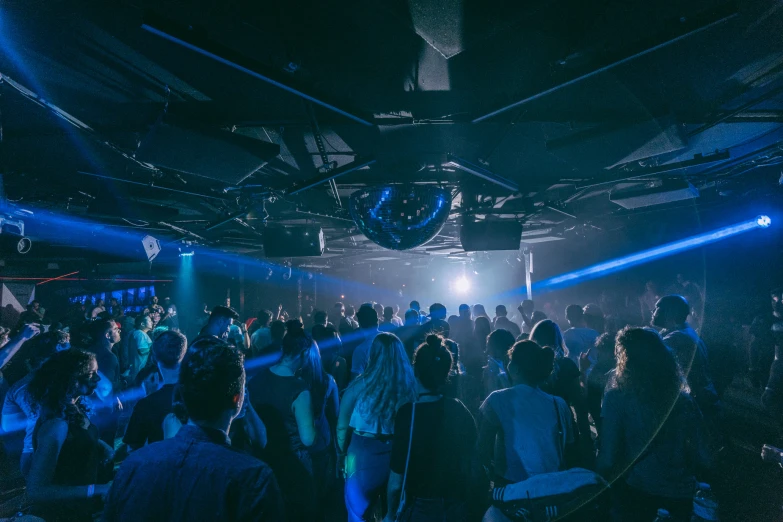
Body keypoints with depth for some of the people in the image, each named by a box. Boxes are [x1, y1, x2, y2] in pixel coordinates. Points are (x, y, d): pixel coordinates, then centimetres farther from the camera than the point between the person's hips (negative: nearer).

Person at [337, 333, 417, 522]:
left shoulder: (361, 385, -15)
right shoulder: (410, 384, -10)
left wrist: (342, 453, 9)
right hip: (399, 455, 3)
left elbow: (342, 426, -7)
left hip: (364, 454, -2)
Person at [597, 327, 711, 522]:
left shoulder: (617, 397, -15)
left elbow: (608, 460, -15)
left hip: (635, 491, -4)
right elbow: (698, 450, 1)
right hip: (681, 491, 4)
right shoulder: (683, 397, -3)